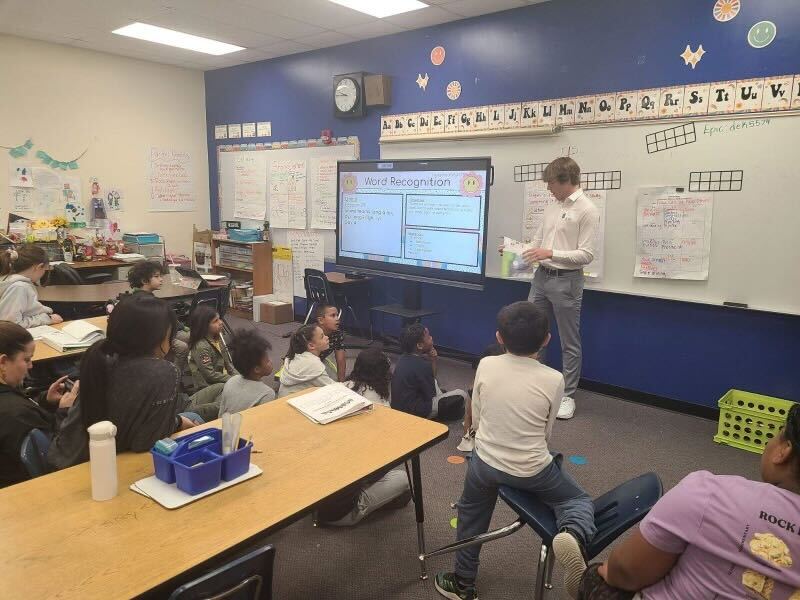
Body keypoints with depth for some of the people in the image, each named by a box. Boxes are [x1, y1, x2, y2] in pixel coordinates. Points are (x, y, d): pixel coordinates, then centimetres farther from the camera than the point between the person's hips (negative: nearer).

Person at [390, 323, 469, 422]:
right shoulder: (421, 365, -26)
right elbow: (430, 395, -12)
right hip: (415, 412, -9)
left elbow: (431, 378, 12)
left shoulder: (404, 358, 1)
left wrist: (432, 360, -5)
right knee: (462, 395, -1)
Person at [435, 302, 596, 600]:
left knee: (470, 515, 29)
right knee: (580, 501, 22)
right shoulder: (553, 380, -14)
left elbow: (476, 420, 0)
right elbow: (545, 434, -1)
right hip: (531, 470, -2)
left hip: (485, 463, 2)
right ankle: (573, 536, -12)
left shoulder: (486, 365, -11)